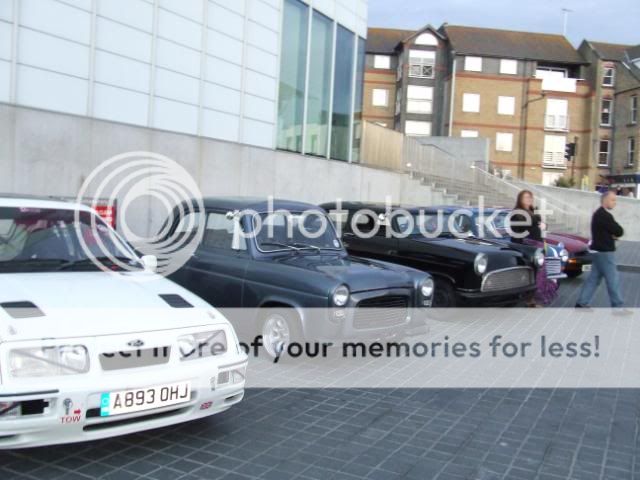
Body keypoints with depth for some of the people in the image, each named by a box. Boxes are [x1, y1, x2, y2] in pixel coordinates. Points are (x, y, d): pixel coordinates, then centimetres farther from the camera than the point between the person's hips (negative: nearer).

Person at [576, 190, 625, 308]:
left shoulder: (600, 214, 15)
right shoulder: (604, 215, -19)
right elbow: (619, 231, -17)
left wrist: (613, 234, -4)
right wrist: (615, 234, 3)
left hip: (600, 251, 10)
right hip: (605, 252, -10)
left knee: (594, 278, 11)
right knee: (613, 280, -2)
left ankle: (582, 303, 12)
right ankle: (618, 306, 5)